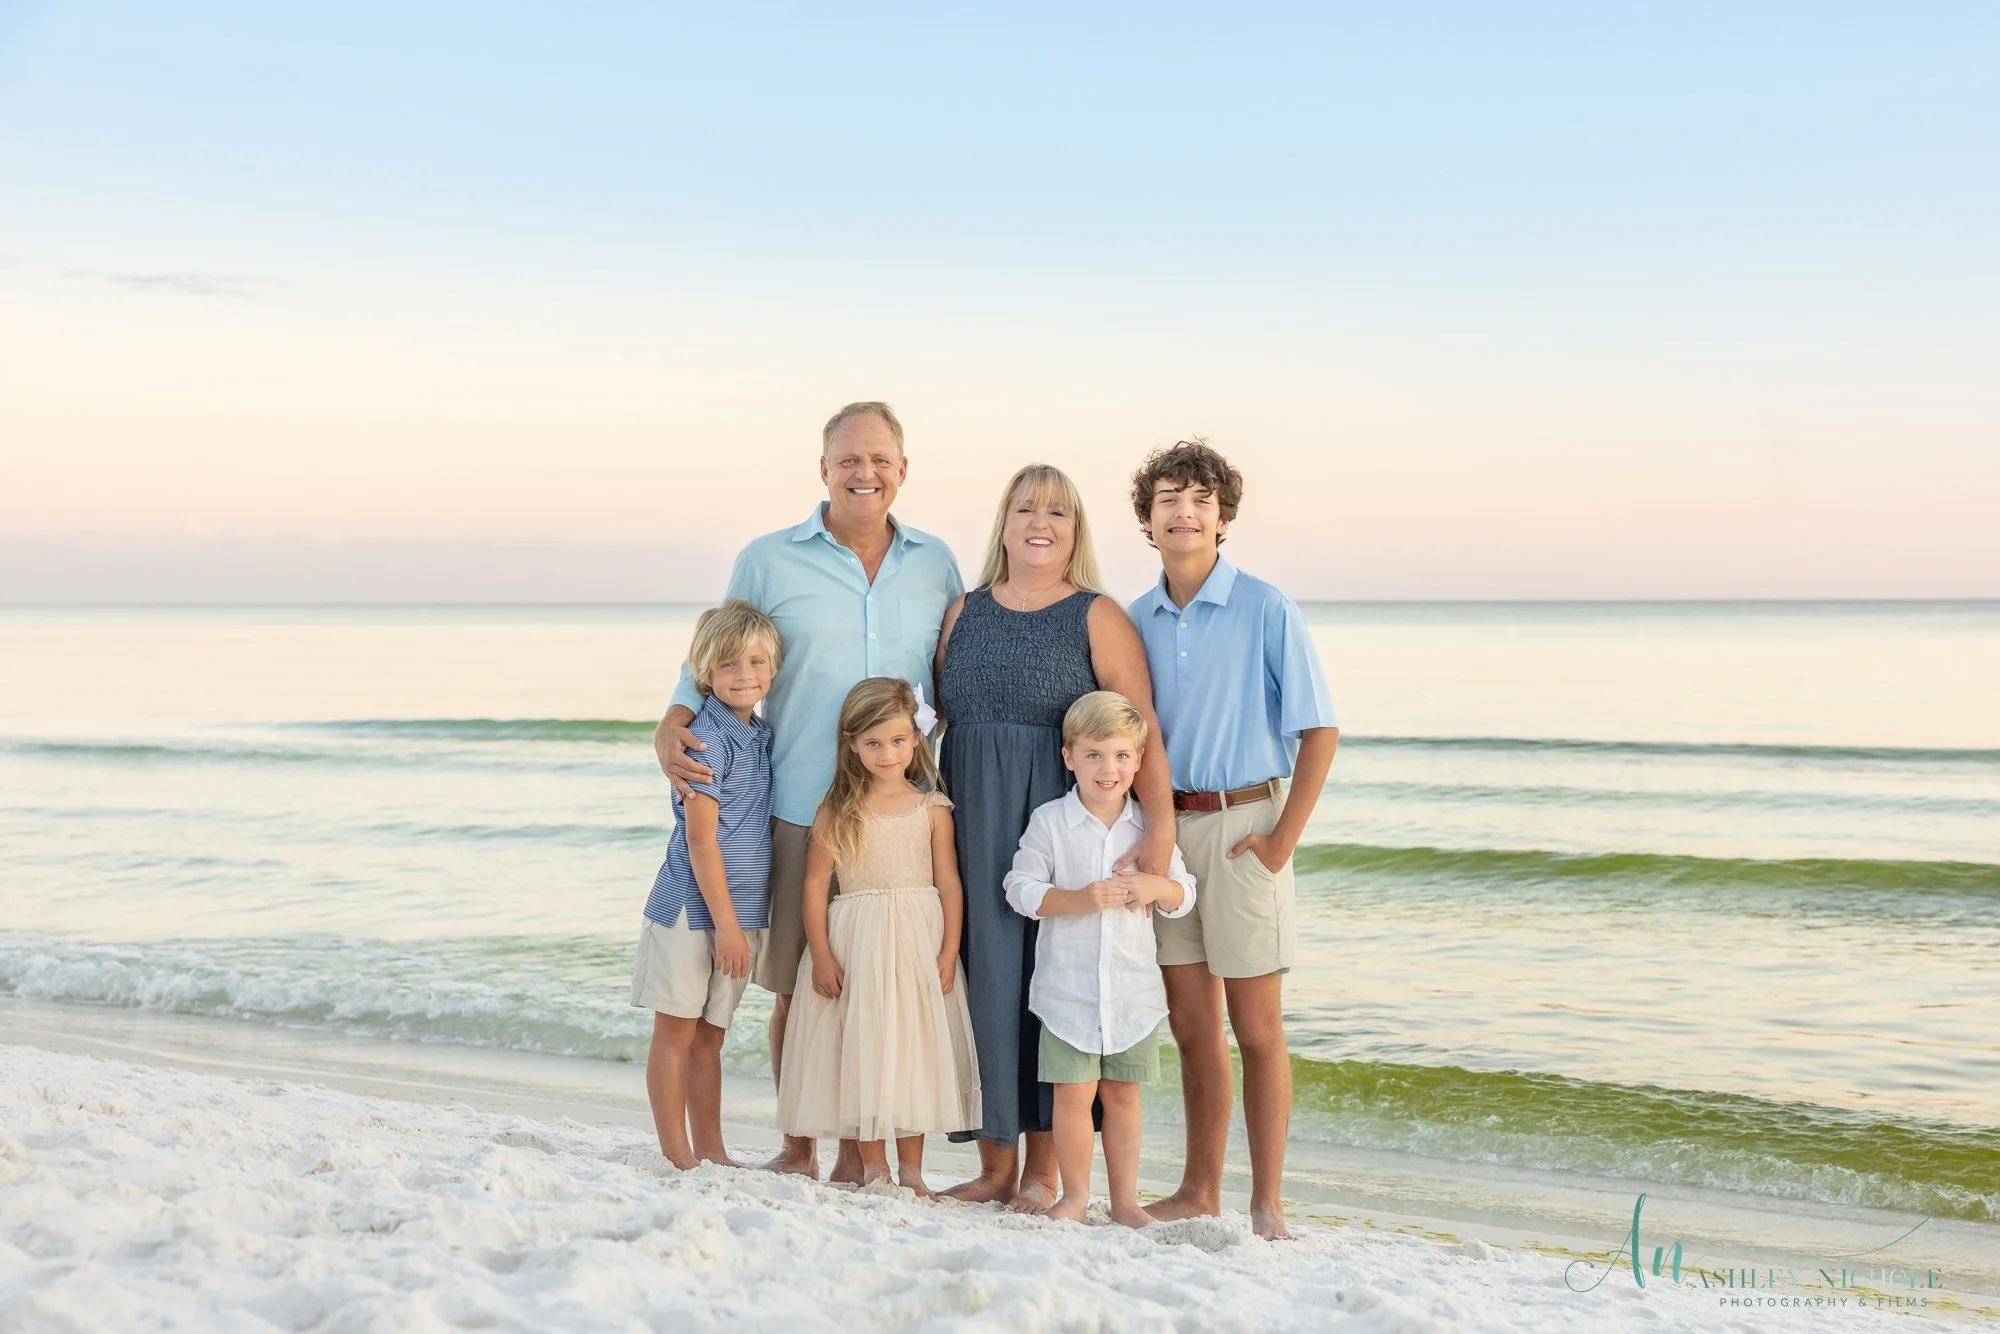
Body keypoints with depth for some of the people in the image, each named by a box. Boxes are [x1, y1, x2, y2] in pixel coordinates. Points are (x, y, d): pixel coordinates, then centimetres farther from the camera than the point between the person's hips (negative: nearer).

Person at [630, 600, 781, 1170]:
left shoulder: (762, 736, 10)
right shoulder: (706, 739, -14)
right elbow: (700, 840, -16)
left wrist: (740, 920, 13)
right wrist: (725, 921, -16)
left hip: (739, 911, 7)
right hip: (692, 908, -7)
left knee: (709, 1037, 14)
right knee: (676, 1032, 3)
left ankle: (710, 1151, 21)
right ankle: (676, 1155, 9)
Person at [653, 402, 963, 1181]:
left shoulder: (935, 563, 10)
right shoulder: (767, 562, 3)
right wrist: (670, 731, -9)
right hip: (800, 809, -1)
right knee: (795, 985, 4)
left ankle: (860, 1151, 16)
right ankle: (796, 1147, 18)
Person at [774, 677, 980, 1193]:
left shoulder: (932, 808, 1)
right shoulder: (837, 811, 0)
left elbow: (949, 883, 1)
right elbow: (815, 884, -1)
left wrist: (948, 953, -6)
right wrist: (821, 955, -6)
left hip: (918, 941, 0)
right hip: (855, 943, 0)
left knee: (914, 1049, 4)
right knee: (860, 1051, 2)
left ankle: (910, 1170, 13)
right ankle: (873, 1168, 13)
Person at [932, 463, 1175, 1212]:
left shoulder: (1098, 617, 0)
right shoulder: (966, 613, 13)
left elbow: (1139, 728, -10)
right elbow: (937, 716, 15)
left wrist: (1160, 826, -22)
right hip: (973, 823, 4)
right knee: (982, 975, 4)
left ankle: (1042, 1171, 9)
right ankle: (995, 1165, 15)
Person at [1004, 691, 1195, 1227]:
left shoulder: (1149, 824, 5)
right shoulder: (1049, 821, -3)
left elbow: (1184, 895, 9)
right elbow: (1021, 889, -7)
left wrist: (1157, 887, -14)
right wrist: (1079, 900, -19)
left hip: (1134, 987, 2)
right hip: (1068, 985, -2)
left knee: (1122, 1093, 9)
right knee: (1073, 1093, -2)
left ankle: (1124, 1198, 19)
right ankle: (1075, 1194, 13)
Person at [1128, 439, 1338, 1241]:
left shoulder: (1266, 611, -7)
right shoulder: (1137, 621, 7)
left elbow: (1319, 732, -7)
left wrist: (1283, 840, -11)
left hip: (1240, 824, -5)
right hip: (1166, 828, 5)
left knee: (1255, 1028, 1)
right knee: (1190, 1024, 11)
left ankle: (1266, 1203, 9)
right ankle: (1199, 1189, 21)